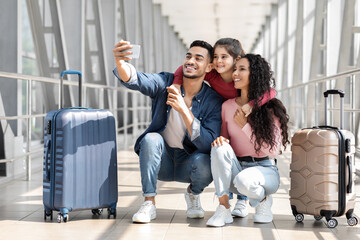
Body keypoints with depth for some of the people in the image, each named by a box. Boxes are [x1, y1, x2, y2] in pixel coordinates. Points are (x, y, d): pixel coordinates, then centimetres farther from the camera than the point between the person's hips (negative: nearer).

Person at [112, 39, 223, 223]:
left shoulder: (214, 101, -12)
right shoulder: (165, 83, -9)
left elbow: (208, 145, -24)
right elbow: (136, 80, -30)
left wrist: (184, 110, -35)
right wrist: (120, 62, -54)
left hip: (188, 164, 0)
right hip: (160, 161, 1)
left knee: (204, 163, -32)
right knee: (151, 139, -29)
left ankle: (193, 194, 5)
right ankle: (149, 204, -18)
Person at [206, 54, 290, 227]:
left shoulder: (270, 108, -8)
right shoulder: (228, 106, 4)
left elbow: (273, 151, -11)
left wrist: (245, 126, -16)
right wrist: (220, 140, -12)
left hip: (265, 170, -3)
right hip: (235, 169, 4)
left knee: (244, 180, -36)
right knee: (220, 147, -25)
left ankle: (263, 200, 2)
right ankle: (223, 208, -20)